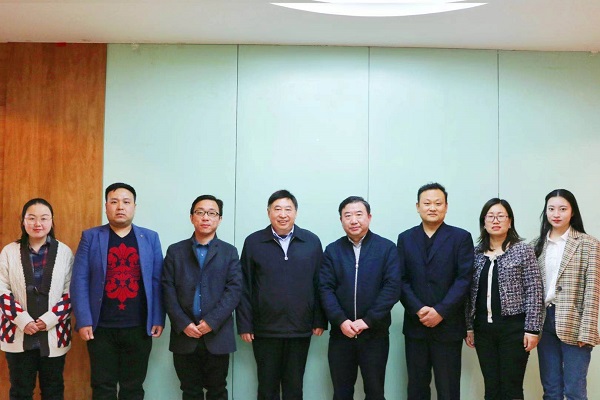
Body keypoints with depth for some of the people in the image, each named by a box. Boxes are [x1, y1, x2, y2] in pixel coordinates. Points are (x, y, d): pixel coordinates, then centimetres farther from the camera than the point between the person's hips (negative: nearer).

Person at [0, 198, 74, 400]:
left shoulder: (64, 252, 2)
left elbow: (71, 292, -1)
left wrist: (49, 319, -13)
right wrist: (23, 321, -13)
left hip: (54, 335, 0)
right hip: (18, 335, 0)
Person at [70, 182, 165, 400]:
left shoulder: (150, 238, 6)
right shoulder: (90, 237, 2)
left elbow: (157, 281, 4)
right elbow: (79, 281, -2)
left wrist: (158, 319, -1)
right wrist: (83, 321, -10)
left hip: (139, 327, 1)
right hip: (101, 328, -1)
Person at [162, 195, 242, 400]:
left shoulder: (229, 252, 6)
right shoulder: (175, 251, 7)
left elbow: (234, 290, -5)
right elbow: (168, 291, 0)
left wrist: (211, 322, -15)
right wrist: (183, 324, -12)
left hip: (217, 335, 0)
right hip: (184, 335, 1)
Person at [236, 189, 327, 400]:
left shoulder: (312, 241, 2)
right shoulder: (253, 242, 0)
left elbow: (319, 284, 3)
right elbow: (244, 287, 0)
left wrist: (320, 321, 1)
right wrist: (244, 325, -4)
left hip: (300, 329, 1)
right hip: (265, 330, -1)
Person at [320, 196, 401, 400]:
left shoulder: (387, 248, -1)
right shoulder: (332, 250, 6)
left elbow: (392, 288, -9)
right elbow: (326, 289, -1)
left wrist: (367, 320, -15)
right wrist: (341, 321, -15)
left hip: (375, 333, -1)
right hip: (340, 333, 2)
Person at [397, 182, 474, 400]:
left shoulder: (461, 237, 1)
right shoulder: (405, 238, 9)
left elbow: (464, 279, -7)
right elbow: (401, 280, 3)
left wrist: (441, 311, -15)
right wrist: (418, 310, -12)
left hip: (448, 326, -2)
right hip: (415, 325, 3)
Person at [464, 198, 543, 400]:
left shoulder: (523, 250, -3)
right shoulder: (476, 253, 8)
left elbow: (534, 292, -7)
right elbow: (471, 293, 11)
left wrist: (532, 329, -11)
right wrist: (468, 326, 8)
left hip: (514, 327, -4)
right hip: (483, 328, 4)